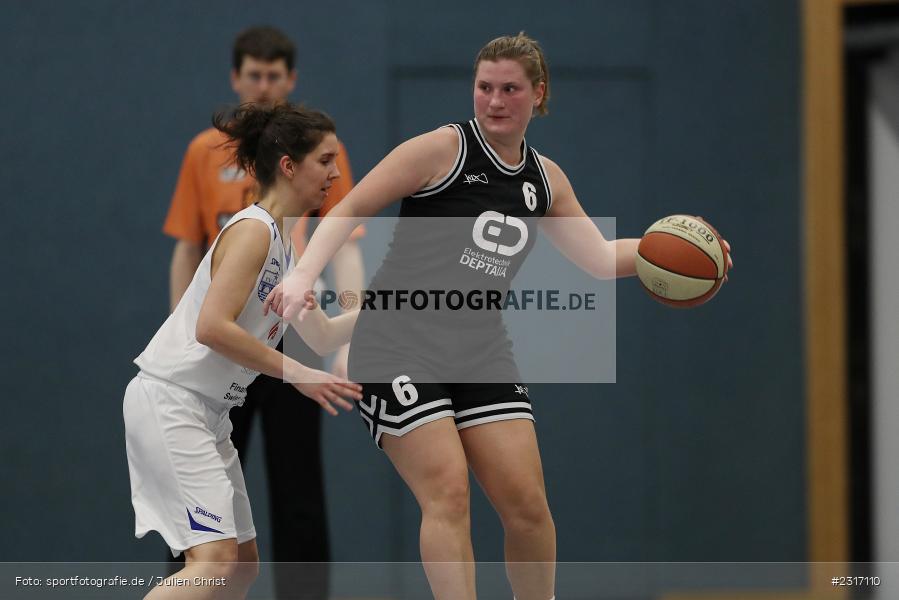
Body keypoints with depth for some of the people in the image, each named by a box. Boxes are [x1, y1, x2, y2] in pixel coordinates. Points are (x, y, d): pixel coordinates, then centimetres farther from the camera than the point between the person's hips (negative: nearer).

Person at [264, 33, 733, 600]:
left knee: (526, 500, -1)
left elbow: (600, 258, 12)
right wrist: (304, 274, -22)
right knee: (448, 493, -16)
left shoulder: (545, 179, 11)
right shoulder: (443, 149, -8)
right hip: (399, 340, -5)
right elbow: (350, 211, -8)